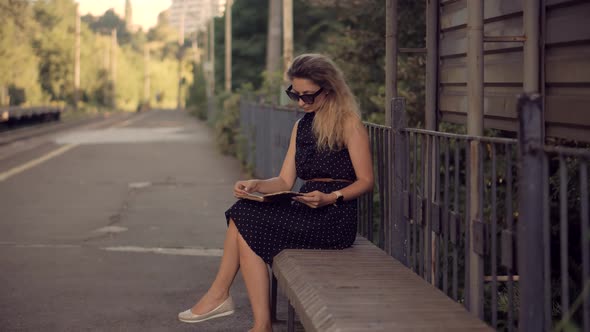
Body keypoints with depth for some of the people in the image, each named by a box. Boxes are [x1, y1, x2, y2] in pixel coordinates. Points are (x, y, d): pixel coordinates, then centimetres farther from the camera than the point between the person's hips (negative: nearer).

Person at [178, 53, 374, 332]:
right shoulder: (301, 126, 20)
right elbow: (285, 182, 14)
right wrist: (255, 185, -6)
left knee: (246, 226, -21)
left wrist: (330, 198, -22)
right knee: (242, 214, -19)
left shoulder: (349, 123, -2)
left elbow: (365, 181, -6)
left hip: (335, 216, -7)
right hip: (305, 209, 7)